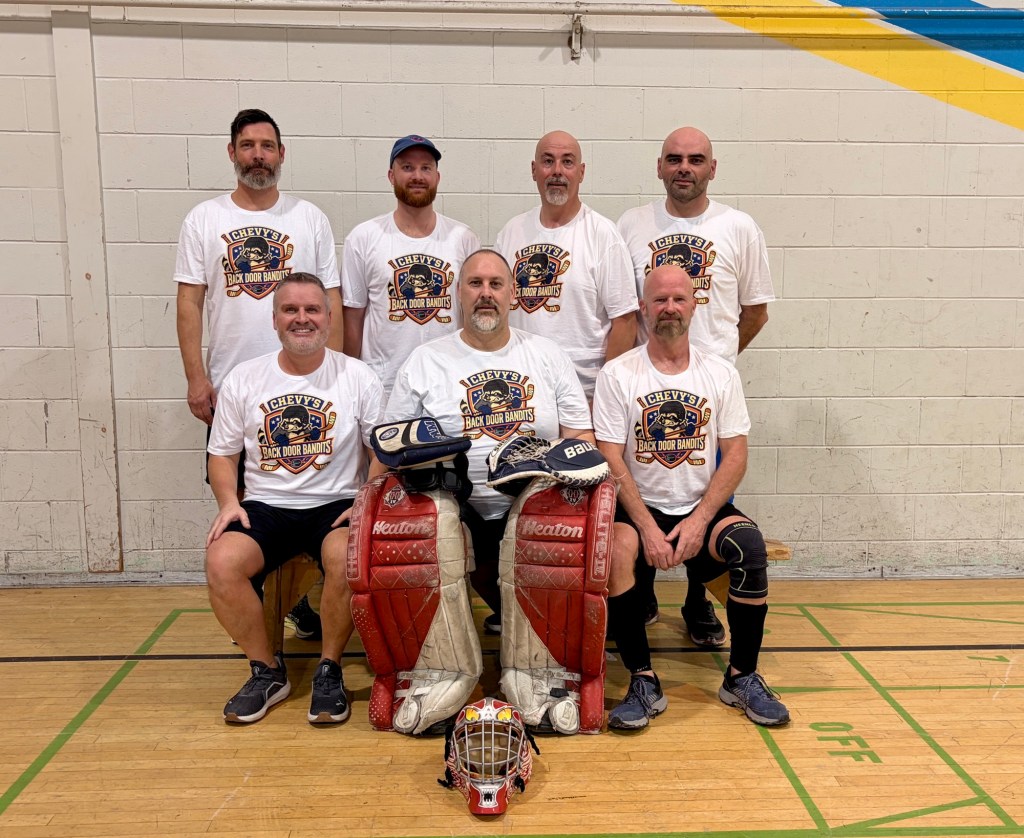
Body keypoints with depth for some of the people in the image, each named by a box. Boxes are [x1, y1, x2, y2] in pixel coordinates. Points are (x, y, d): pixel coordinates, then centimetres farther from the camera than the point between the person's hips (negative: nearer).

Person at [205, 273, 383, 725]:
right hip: (266, 505, 2)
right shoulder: (243, 379, 6)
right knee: (221, 563, -26)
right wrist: (228, 502, -7)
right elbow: (222, 453, 12)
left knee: (346, 560, -34)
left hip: (335, 504, -2)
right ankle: (267, 671, -2)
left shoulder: (357, 377, 1)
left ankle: (329, 671, -7)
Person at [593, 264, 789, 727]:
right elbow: (612, 462, -8)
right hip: (640, 509, -1)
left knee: (749, 544, -27)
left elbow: (735, 455, 0)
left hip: (703, 509, 2)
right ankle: (642, 679, -14)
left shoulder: (721, 373, 5)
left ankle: (742, 676, -8)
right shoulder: (617, 375, -1)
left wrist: (699, 520, -13)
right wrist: (648, 528, -19)